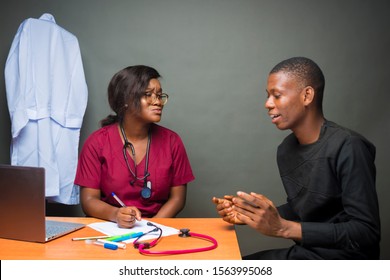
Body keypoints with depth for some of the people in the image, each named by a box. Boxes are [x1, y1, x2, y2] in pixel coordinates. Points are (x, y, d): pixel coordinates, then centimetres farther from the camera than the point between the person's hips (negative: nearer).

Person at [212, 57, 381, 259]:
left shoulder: (347, 148, -21)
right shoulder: (286, 149, 5)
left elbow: (366, 235, -22)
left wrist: (282, 228, -29)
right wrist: (249, 215, -2)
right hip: (302, 254, 7)